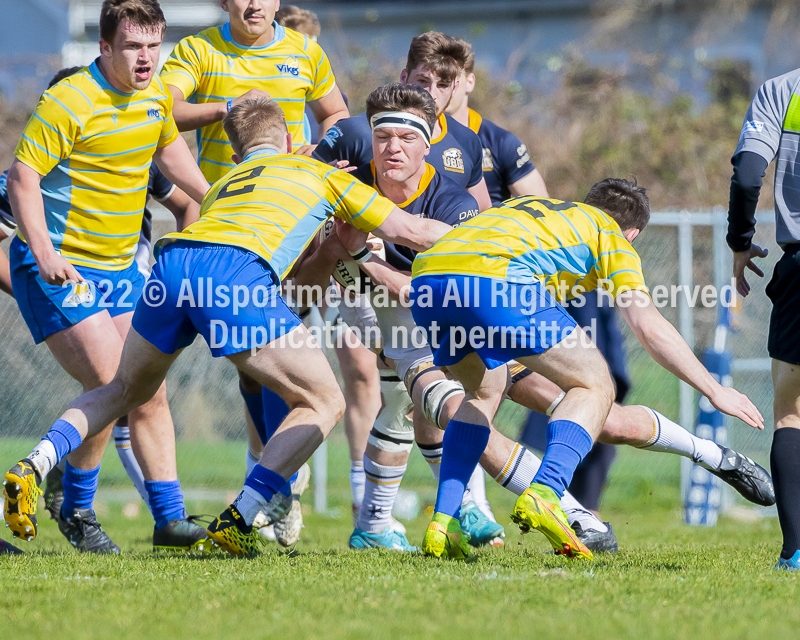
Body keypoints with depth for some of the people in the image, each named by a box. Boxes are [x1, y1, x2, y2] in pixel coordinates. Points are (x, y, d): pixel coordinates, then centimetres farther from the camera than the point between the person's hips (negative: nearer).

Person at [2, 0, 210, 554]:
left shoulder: (156, 94, 5)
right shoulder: (68, 103, -19)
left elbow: (170, 150, 25)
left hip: (121, 265, 8)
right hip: (59, 267, -8)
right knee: (110, 382, -16)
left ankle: (168, 519, 10)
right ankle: (75, 512, 3)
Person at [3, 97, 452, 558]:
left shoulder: (221, 188, 41)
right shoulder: (319, 173, 29)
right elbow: (409, 231, 29)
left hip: (172, 257, 5)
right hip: (234, 271, -5)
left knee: (126, 391, 30)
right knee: (323, 403, 9)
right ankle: (239, 519, -6)